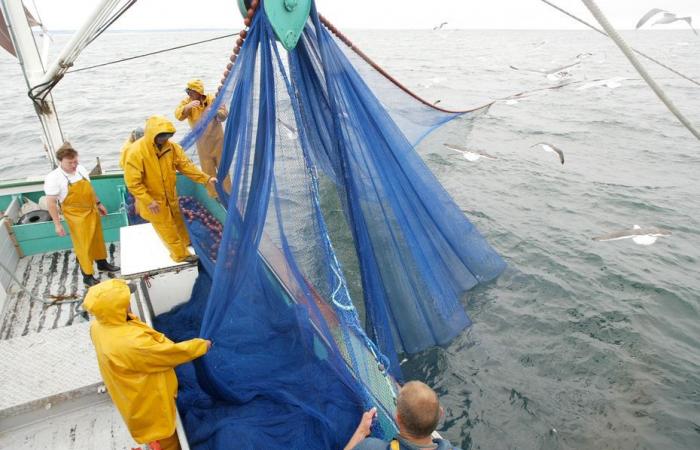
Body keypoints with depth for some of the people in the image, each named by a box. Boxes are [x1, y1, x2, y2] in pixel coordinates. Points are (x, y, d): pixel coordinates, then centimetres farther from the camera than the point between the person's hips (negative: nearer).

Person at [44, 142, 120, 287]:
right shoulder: (53, 178, -19)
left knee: (97, 239, 21)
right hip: (76, 216, -6)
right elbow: (51, 203, -14)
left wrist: (98, 204, 18)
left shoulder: (81, 169, -2)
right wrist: (57, 224, -13)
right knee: (83, 245, 3)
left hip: (92, 211, 6)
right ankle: (87, 276, 16)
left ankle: (102, 263, 42)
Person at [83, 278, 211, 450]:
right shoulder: (130, 343, -43)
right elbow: (169, 353, -29)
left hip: (133, 392, 9)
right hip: (148, 398, -8)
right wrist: (201, 345, -17)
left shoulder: (98, 326, -16)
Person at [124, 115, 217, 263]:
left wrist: (206, 179, -16)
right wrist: (148, 201, -26)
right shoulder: (135, 152, -28)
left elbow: (185, 165, -7)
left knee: (177, 220, 26)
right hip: (153, 200, -6)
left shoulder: (170, 147, -11)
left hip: (170, 195, 6)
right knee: (167, 228, 10)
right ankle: (181, 254, 28)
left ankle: (185, 243, 51)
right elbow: (133, 183, -25)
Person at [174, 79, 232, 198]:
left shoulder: (213, 99, -12)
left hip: (217, 139, -2)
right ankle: (213, 195, 25)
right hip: (202, 143, 2)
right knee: (207, 169, 11)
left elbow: (224, 115, -21)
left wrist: (215, 112, -41)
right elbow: (178, 115, -20)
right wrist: (188, 106, -36)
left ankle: (227, 193, 22)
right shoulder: (187, 101, -5)